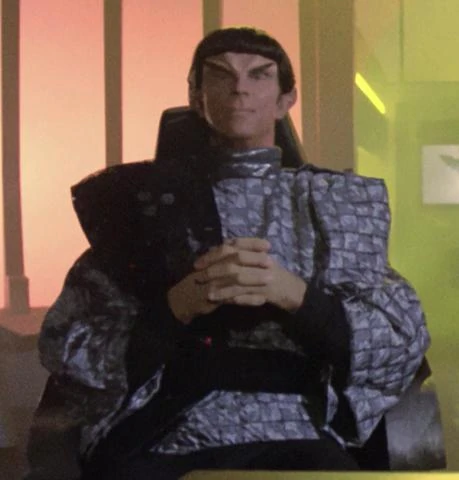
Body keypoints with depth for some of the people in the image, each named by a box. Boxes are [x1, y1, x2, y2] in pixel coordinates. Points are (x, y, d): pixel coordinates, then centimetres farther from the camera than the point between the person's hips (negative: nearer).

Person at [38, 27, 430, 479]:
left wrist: (293, 293, -9)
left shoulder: (342, 200, 15)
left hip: (295, 442, 1)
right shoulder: (136, 196, 11)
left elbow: (405, 340, 6)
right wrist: (179, 304, -11)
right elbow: (63, 347, 4)